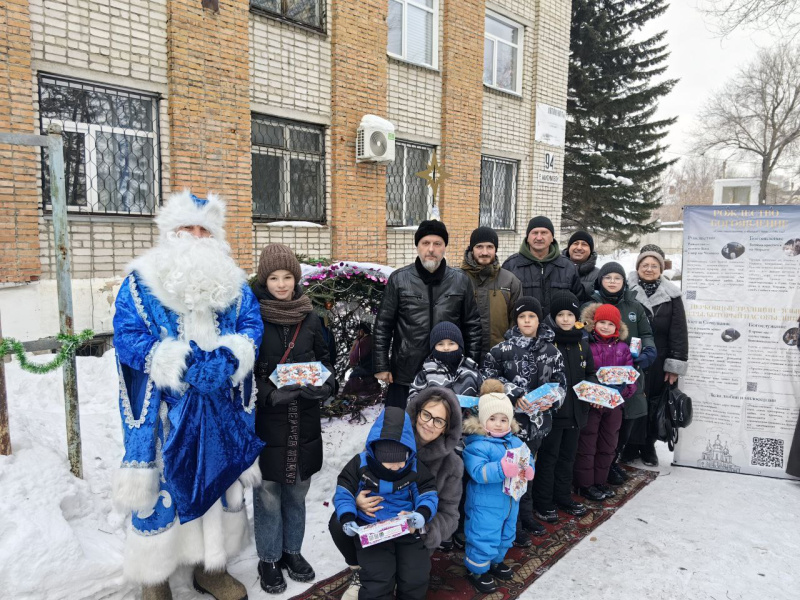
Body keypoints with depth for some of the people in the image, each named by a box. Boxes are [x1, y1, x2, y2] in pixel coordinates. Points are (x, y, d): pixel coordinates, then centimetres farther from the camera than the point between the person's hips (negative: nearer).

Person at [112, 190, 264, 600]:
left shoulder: (233, 283, 7)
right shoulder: (142, 280, -3)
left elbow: (252, 326, 0)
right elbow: (126, 337, -12)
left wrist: (228, 358, -20)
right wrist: (183, 363, -23)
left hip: (220, 411, 4)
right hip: (162, 410, -3)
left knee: (221, 483, 15)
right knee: (158, 489, 6)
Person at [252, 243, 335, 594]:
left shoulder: (310, 318, 3)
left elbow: (324, 360, 10)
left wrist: (324, 386, -10)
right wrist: (270, 394, -22)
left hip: (304, 421, 4)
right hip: (265, 421, -3)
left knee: (297, 491, 17)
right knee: (268, 494, 9)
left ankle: (292, 551, 38)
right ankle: (269, 559, 30)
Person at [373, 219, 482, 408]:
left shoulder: (461, 281, 2)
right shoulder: (398, 279, -1)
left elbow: (473, 326, 7)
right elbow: (383, 325, 2)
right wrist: (381, 366, 0)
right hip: (405, 374, -1)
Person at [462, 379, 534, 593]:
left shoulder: (515, 442, 1)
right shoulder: (477, 445, -22)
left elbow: (527, 461, 5)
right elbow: (478, 472, -31)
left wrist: (528, 471, -19)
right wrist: (501, 469, -42)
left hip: (510, 501, 8)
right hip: (485, 504, -8)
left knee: (506, 535, 25)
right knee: (484, 538, 3)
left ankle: (495, 561, 48)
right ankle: (476, 570, 26)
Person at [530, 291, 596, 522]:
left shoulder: (583, 345, 7)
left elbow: (590, 373, 17)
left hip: (575, 410, 6)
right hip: (551, 410, -6)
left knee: (568, 456, 19)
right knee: (548, 457, 4)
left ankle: (563, 497, 35)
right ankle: (542, 503, 18)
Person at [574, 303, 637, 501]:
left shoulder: (622, 348, 6)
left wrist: (622, 392, -14)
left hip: (614, 405, 5)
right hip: (589, 405, -5)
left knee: (608, 446, 16)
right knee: (587, 446, 5)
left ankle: (600, 481, 32)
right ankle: (585, 485, 18)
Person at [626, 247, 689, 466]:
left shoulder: (671, 295, 2)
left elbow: (679, 333, -1)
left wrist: (675, 366, -5)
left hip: (657, 363, 1)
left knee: (654, 403, 9)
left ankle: (648, 446, 24)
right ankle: (630, 446, 17)